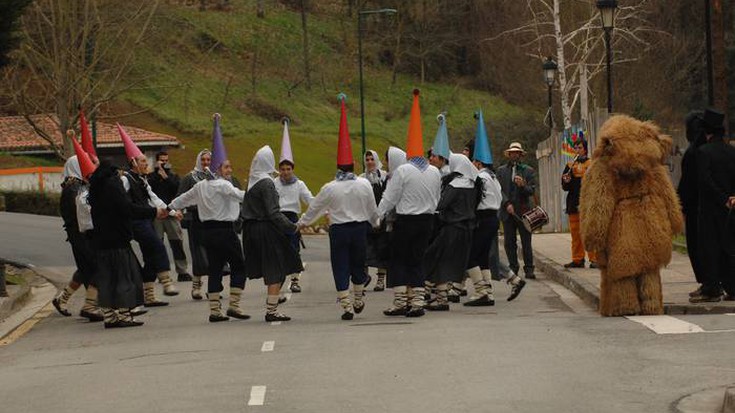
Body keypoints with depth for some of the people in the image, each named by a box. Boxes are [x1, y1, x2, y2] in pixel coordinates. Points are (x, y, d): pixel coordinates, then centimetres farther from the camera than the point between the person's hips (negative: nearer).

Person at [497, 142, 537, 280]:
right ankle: (513, 268, 9)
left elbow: (532, 190, 1)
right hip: (507, 211, 1)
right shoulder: (501, 171, 11)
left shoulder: (528, 171, 9)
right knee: (509, 242, 2)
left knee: (526, 242, -3)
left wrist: (523, 185, -19)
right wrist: (507, 204, -10)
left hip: (524, 211, -1)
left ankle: (529, 269, -1)